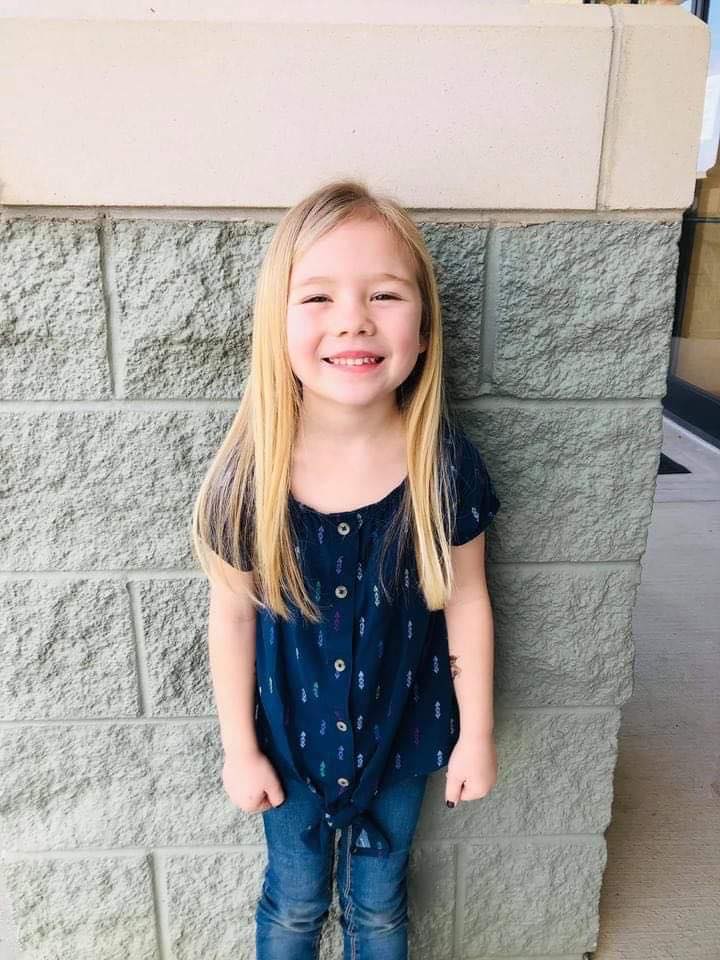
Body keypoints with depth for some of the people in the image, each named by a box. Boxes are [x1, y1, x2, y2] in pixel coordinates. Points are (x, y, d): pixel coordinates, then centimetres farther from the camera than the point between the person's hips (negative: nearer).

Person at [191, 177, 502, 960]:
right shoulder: (250, 473, -24)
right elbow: (233, 615, -11)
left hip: (402, 733, 1)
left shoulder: (444, 465, -22)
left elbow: (465, 603, -9)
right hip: (291, 736, 0)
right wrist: (239, 748, -2)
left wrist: (476, 734, -1)